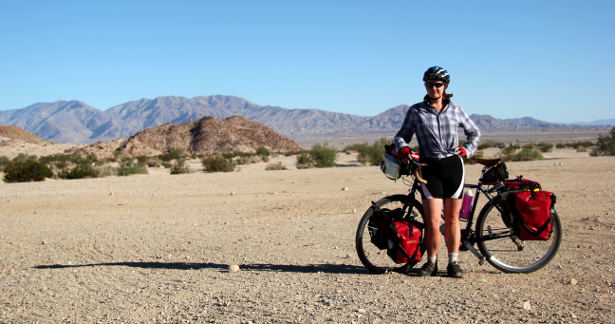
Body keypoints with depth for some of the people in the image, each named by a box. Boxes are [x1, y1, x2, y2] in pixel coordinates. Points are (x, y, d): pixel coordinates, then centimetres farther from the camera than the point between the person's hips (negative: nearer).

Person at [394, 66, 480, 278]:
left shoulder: (455, 110, 10)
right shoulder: (416, 111, 5)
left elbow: (474, 132, 21)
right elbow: (402, 135, 10)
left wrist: (467, 149, 5)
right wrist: (403, 148, -11)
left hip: (453, 165, 2)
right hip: (430, 168, -1)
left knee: (452, 219, 6)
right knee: (432, 222, -8)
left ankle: (453, 263, 17)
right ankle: (431, 262, 10)